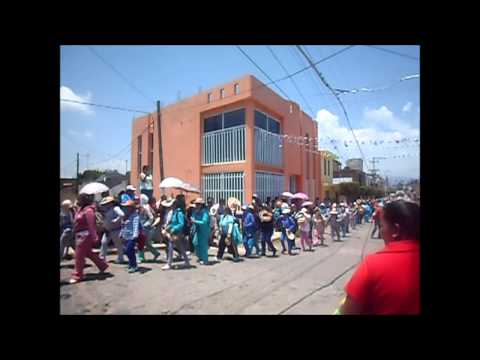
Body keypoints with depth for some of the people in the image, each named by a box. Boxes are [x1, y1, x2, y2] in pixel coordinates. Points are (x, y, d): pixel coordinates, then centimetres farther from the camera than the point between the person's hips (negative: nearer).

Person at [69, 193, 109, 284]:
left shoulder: (88, 210, -18)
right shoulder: (81, 209, 12)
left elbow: (91, 225, -24)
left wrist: (94, 237, -26)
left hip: (85, 235, -10)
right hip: (80, 235, 10)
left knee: (79, 256, -1)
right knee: (88, 253, 18)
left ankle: (77, 275, 10)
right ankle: (102, 266, 29)